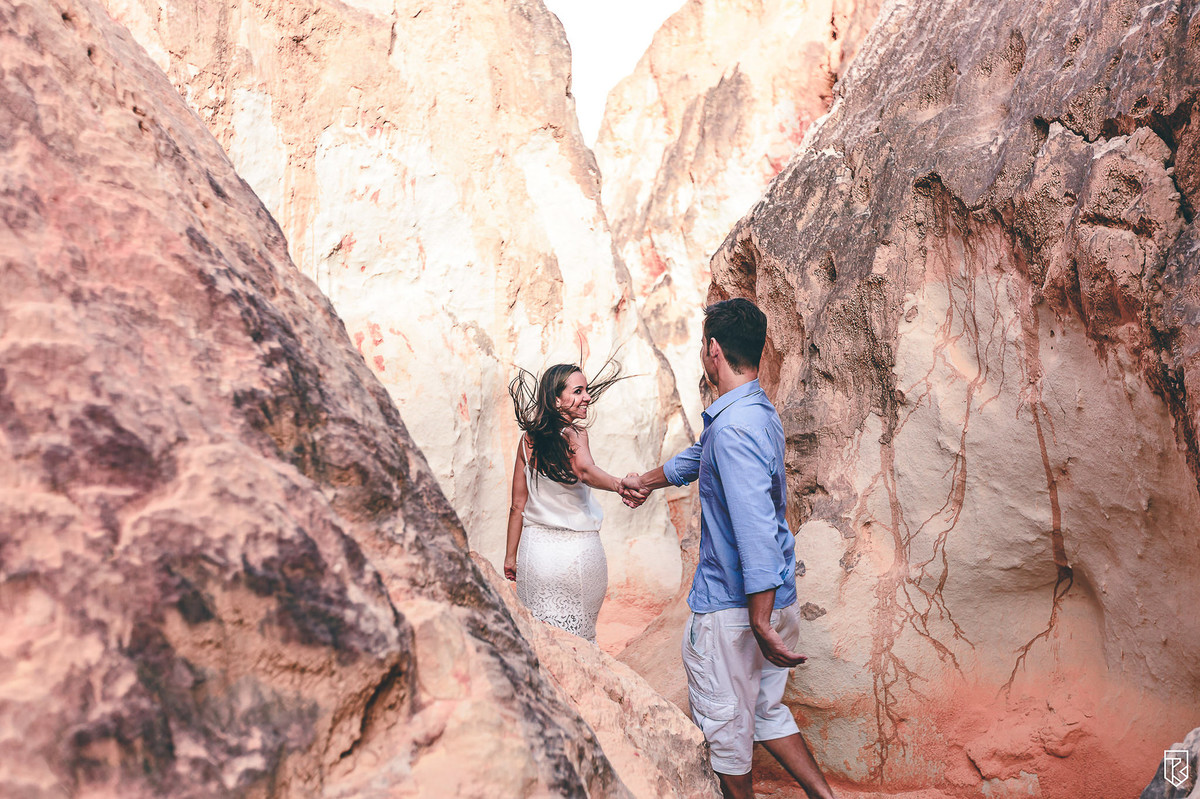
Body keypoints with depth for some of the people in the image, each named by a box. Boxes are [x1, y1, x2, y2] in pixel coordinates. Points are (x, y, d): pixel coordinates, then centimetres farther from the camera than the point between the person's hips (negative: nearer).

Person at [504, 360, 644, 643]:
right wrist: (619, 485, -53)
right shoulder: (575, 434, -13)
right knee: (579, 638, 13)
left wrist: (511, 556, 14)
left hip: (535, 548, 4)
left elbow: (517, 506, 6)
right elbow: (585, 470, -36)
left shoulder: (528, 439, 2)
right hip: (578, 551, -4)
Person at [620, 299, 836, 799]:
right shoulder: (759, 411, 9)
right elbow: (696, 458, 27)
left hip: (732, 606, -9)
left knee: (724, 725, 9)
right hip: (774, 599, 9)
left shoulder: (734, 426, -24)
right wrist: (647, 481, 42)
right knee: (765, 710, 21)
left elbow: (755, 528, -30)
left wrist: (761, 624, -29)